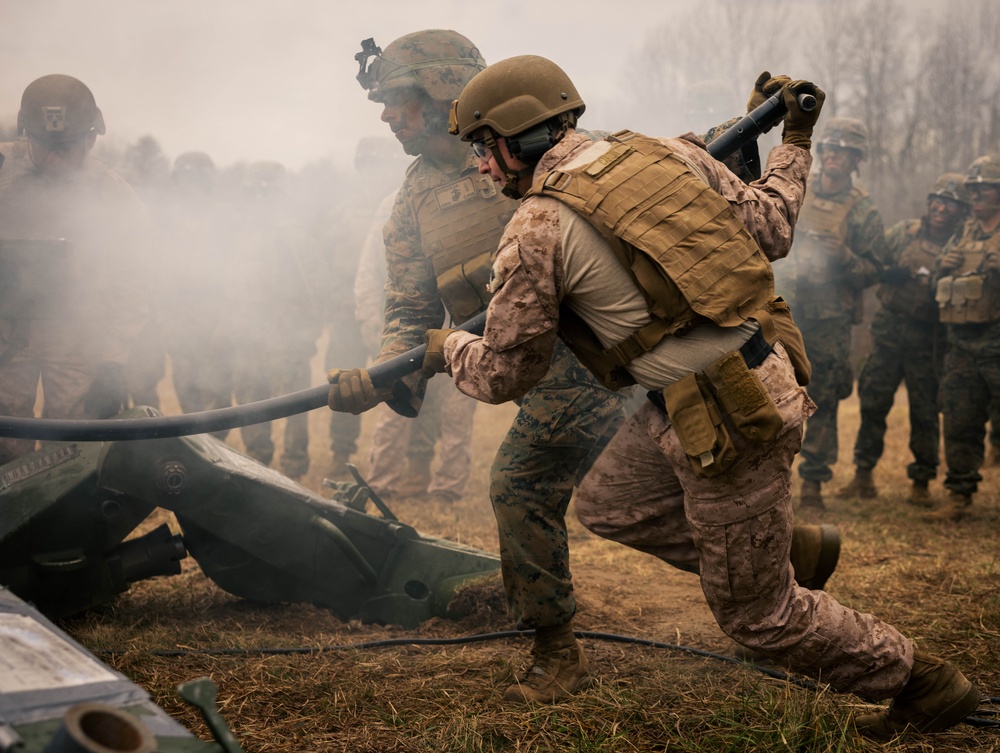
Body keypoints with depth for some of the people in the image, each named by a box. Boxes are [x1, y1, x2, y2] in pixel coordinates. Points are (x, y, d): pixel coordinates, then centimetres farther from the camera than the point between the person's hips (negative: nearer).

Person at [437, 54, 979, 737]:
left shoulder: (536, 231, -12)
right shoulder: (667, 152, 4)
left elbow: (504, 375, -3)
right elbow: (771, 231, 9)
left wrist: (447, 346, 19)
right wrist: (794, 141, 25)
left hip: (727, 420, -8)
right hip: (768, 369, 8)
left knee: (757, 613, 11)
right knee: (607, 505, 21)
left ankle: (926, 685, 24)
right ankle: (793, 547, 22)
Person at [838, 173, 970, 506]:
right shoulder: (903, 232, 6)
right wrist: (889, 274, -11)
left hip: (929, 338, -2)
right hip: (889, 329, 2)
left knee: (925, 412, 3)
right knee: (873, 401, 3)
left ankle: (921, 482, 15)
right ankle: (863, 473, 13)